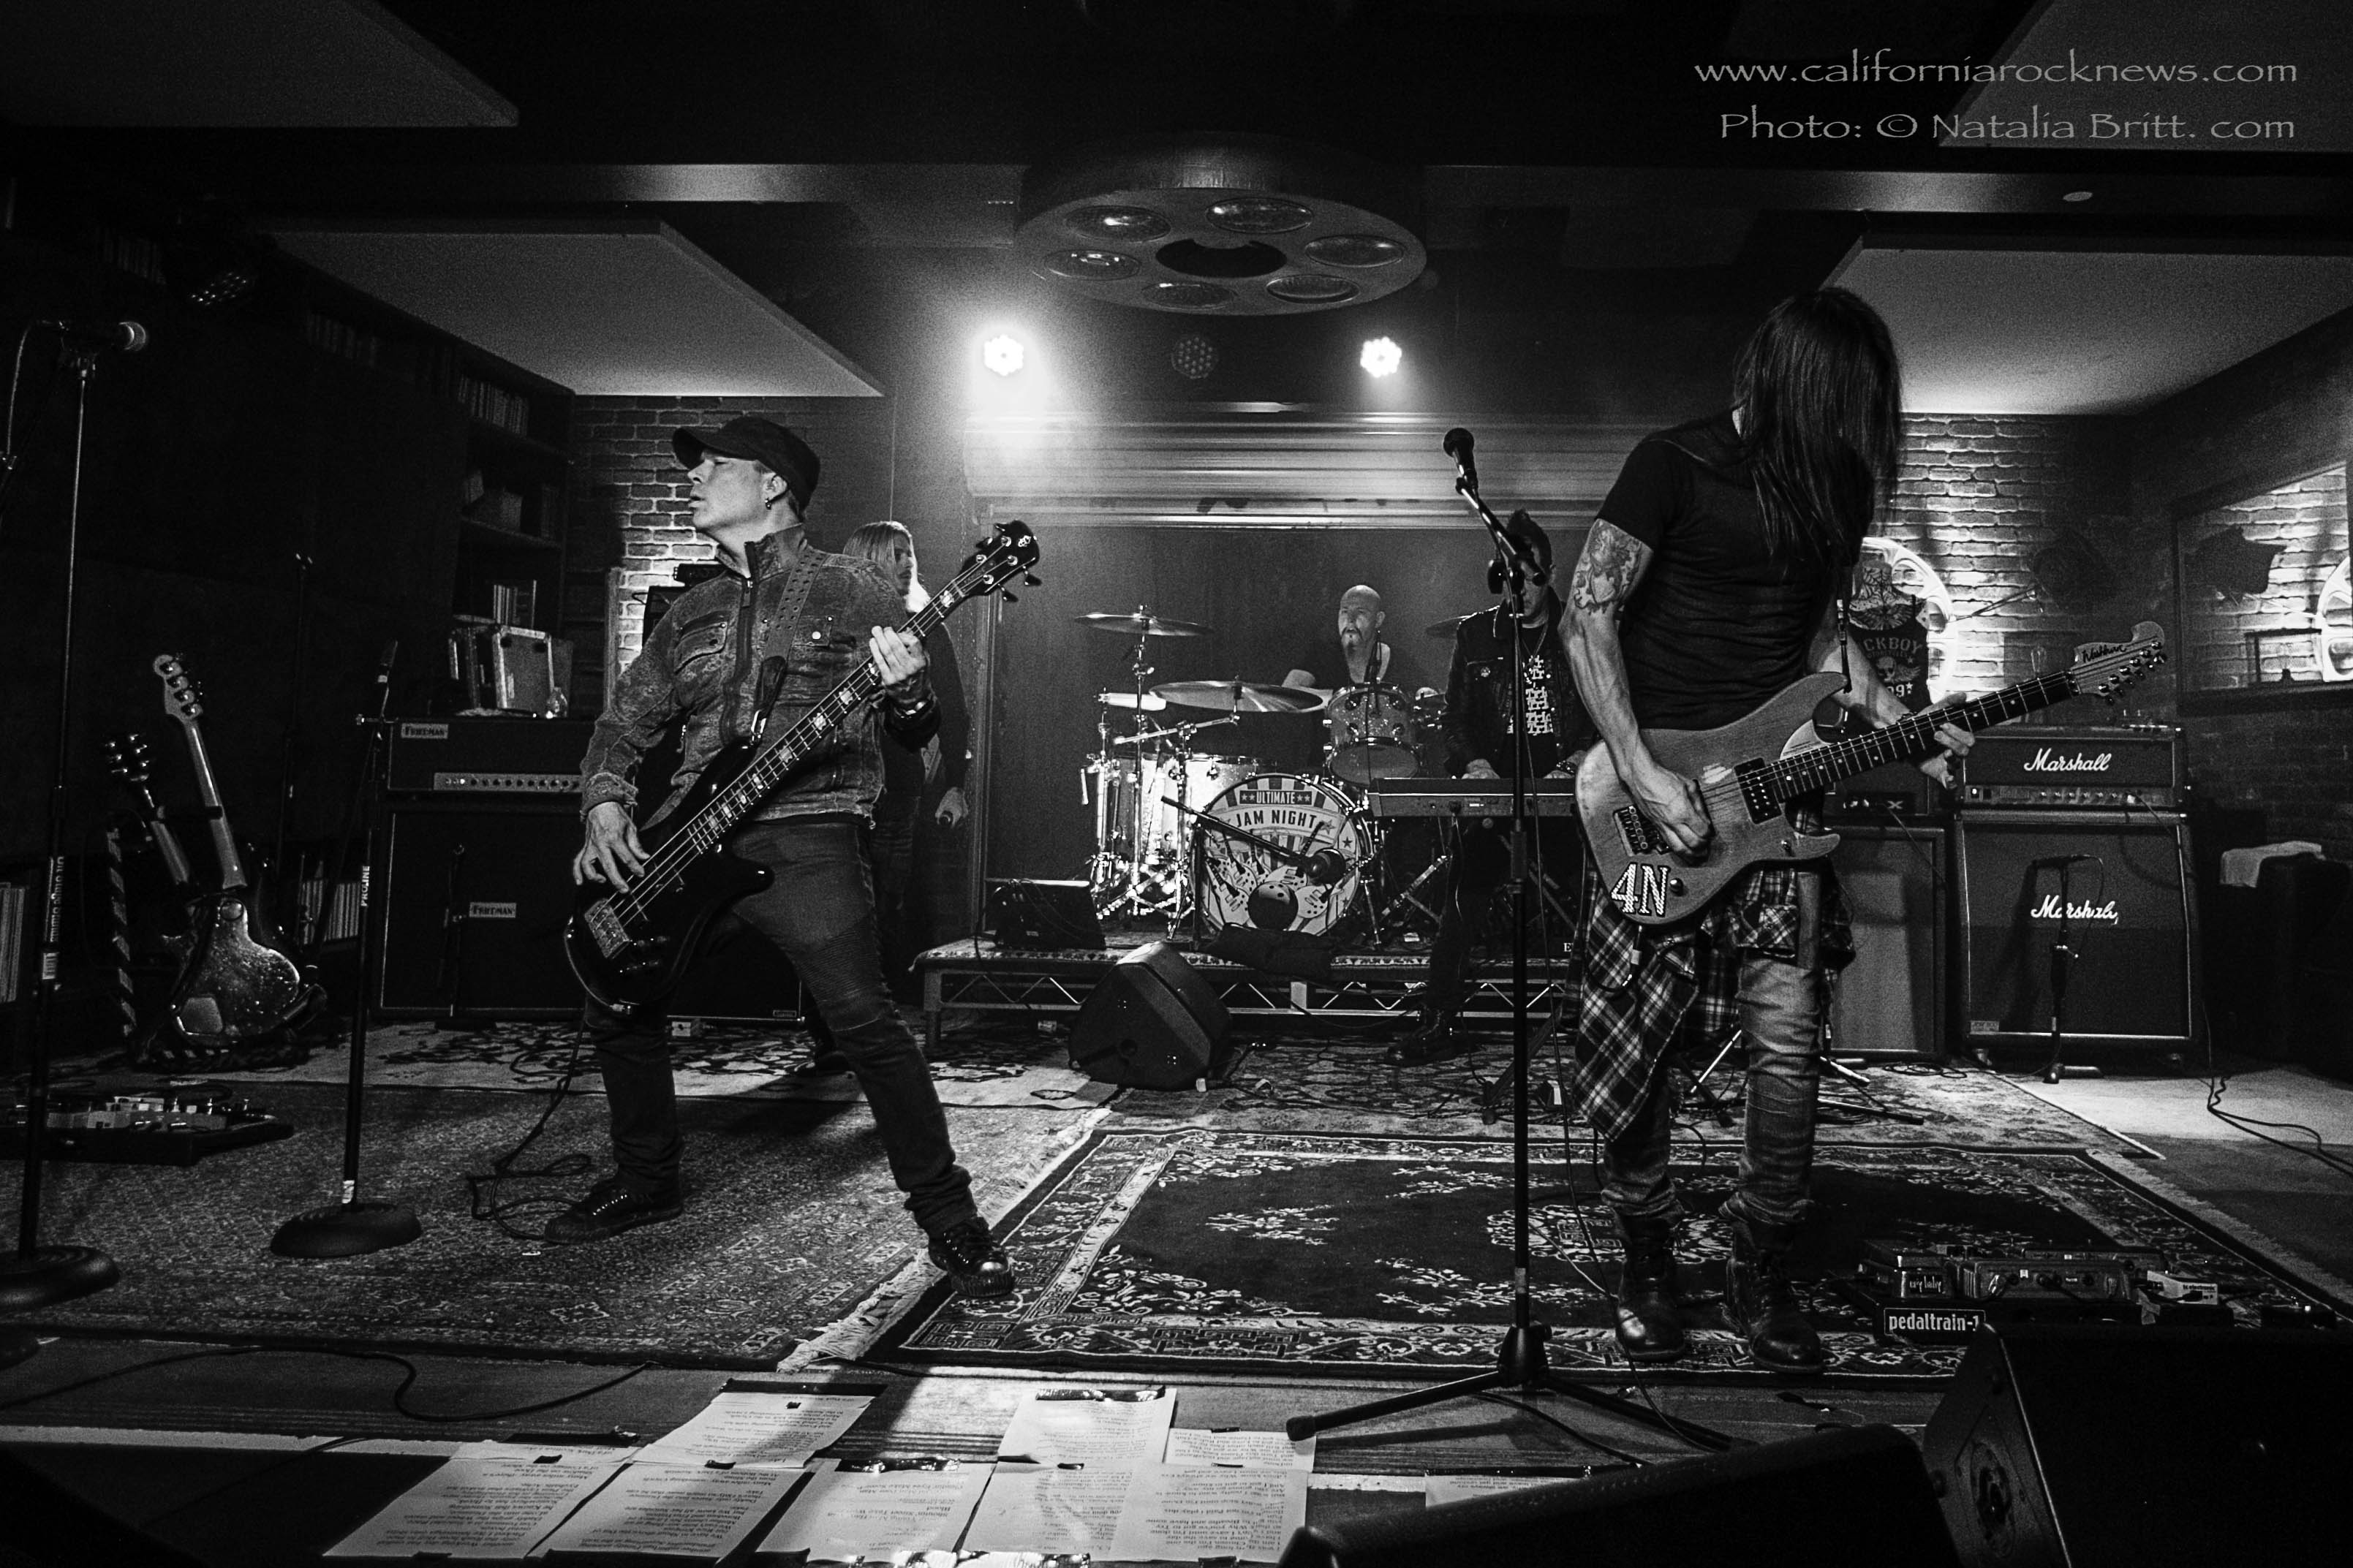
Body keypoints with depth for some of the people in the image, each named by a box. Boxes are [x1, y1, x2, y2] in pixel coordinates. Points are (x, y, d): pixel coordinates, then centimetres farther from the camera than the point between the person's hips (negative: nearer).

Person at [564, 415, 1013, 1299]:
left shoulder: (852, 590, 2)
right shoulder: (693, 614, 18)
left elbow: (916, 734, -1)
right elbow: (625, 719, 21)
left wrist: (906, 692, -24)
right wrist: (604, 804, 2)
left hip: (804, 838, -7)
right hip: (687, 845, 7)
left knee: (864, 1020, -18)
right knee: (616, 1006, 10)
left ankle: (948, 1220, -6)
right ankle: (647, 1182, 32)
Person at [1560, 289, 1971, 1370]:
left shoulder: (1829, 485, 11)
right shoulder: (1673, 465, -6)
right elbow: (1588, 614, -10)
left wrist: (1899, 725, 9)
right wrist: (1641, 775, -16)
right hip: (1659, 791, -4)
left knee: (1787, 1040, -3)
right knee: (1635, 1038, 1)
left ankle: (1762, 1273, 15)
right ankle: (1645, 1262, 22)